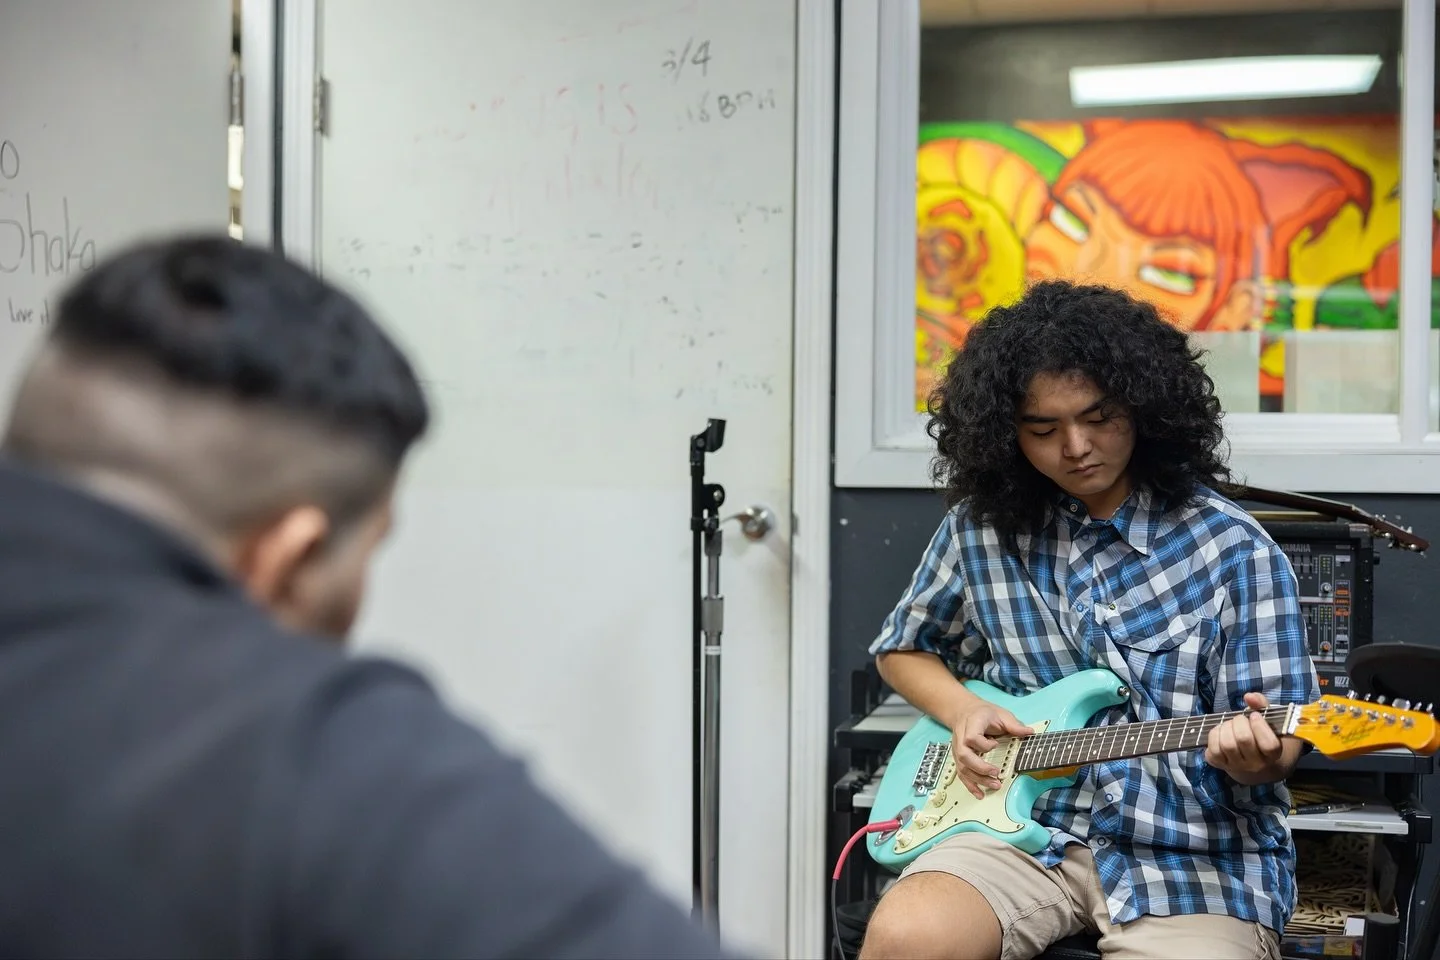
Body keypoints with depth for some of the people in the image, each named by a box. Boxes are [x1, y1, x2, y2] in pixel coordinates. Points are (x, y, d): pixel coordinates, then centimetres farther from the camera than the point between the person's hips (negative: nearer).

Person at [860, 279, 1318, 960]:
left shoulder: (1235, 552, -5)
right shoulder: (982, 526, 3)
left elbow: (1275, 746, -3)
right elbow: (903, 649, 20)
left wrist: (1254, 755, -27)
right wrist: (963, 712, 0)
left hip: (1195, 852, -1)